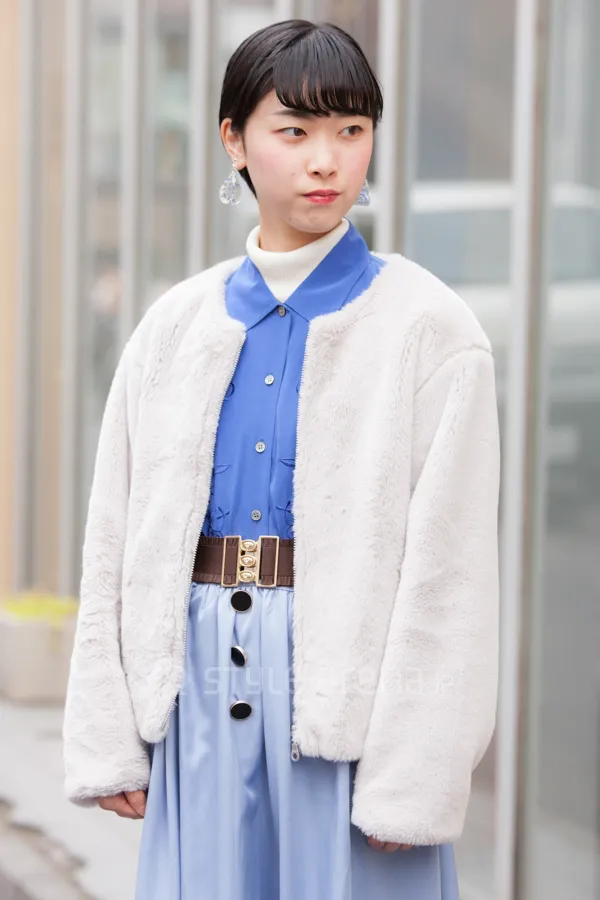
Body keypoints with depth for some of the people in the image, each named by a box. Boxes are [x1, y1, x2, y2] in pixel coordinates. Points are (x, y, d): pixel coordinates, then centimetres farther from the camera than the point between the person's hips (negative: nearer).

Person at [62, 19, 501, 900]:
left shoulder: (430, 329, -4)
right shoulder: (177, 324, 8)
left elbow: (449, 570, -8)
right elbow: (117, 542, 8)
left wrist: (415, 778, -12)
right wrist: (107, 740, 5)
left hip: (354, 686, -3)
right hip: (202, 681, 4)